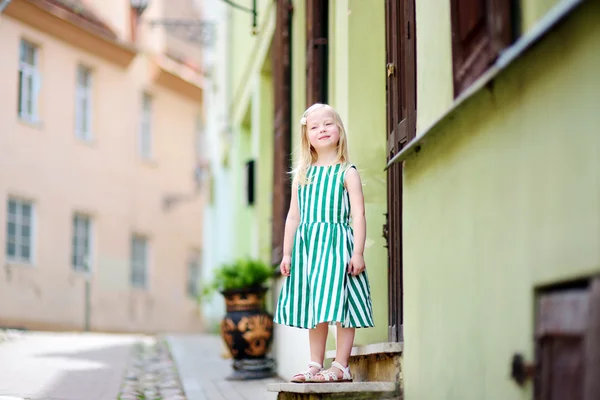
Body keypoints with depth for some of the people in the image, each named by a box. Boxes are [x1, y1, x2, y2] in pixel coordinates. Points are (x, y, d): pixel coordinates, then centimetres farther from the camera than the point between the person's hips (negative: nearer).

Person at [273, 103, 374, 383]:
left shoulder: (347, 173, 0)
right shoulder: (302, 176, 12)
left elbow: (358, 215, -5)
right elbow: (294, 216, 13)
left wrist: (358, 252, -13)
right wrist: (287, 253, 8)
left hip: (337, 244, -5)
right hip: (307, 245, 5)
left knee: (339, 304, -6)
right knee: (314, 306, 9)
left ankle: (341, 366, 1)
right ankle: (315, 365, 17)